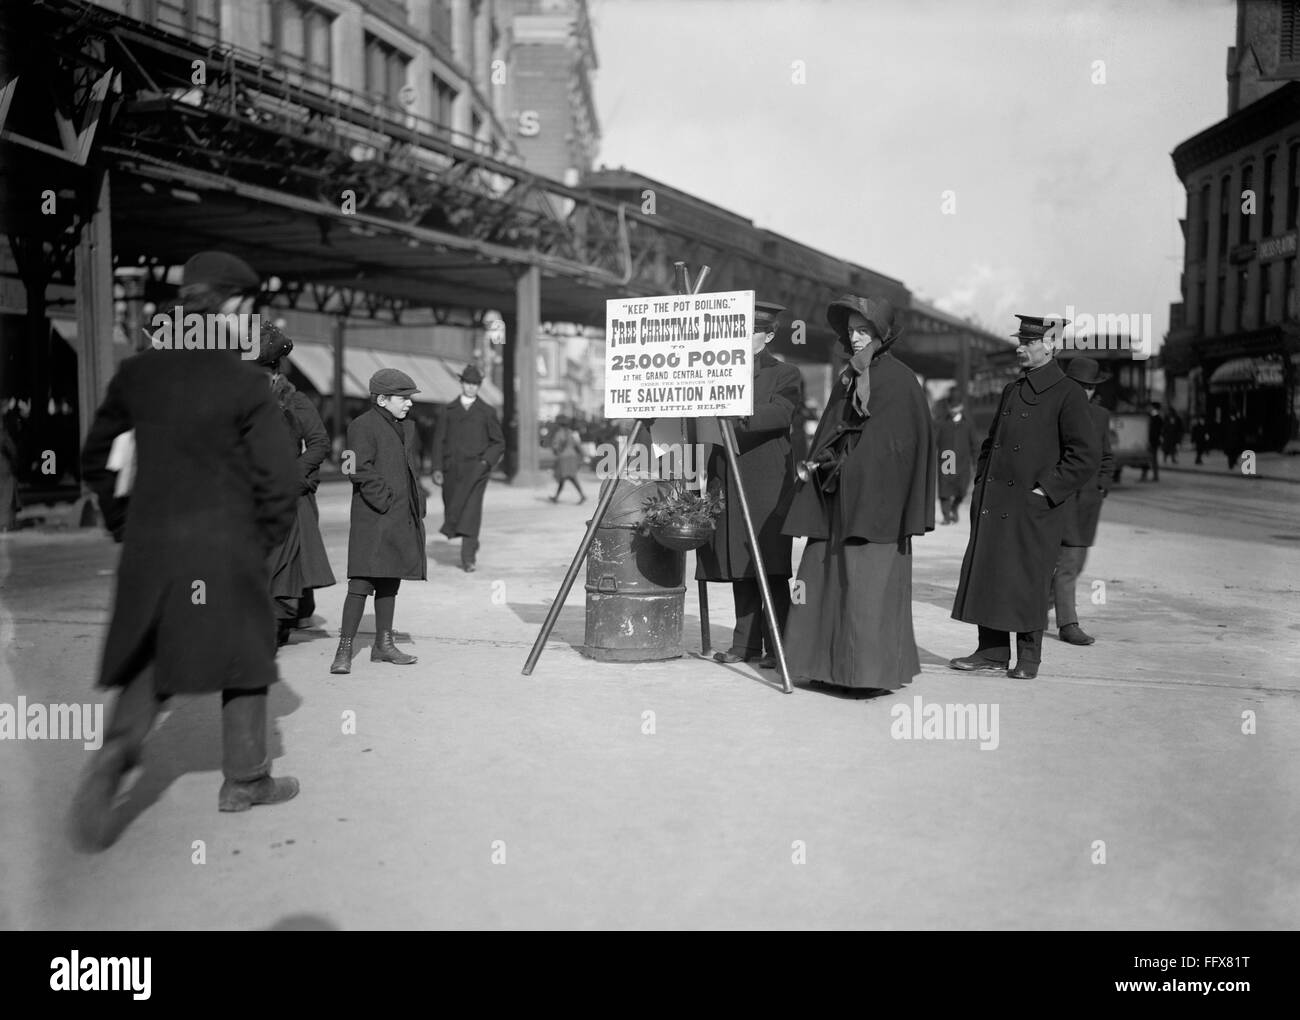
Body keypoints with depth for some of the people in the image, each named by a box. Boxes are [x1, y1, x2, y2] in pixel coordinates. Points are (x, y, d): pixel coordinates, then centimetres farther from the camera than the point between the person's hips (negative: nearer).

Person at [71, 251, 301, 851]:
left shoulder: (138, 373, 3)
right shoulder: (245, 383, -12)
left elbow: (95, 458, 11)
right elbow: (279, 478, -13)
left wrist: (122, 525, 18)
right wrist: (267, 540, 2)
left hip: (149, 547, 4)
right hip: (227, 547, -4)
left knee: (148, 665, 17)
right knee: (244, 658, 13)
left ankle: (113, 756, -5)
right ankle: (245, 781, 24)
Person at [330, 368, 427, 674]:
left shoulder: (407, 427, 17)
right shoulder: (362, 426, -8)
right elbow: (362, 472, -16)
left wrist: (417, 508, 14)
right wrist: (386, 502, -18)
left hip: (403, 520, 8)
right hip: (373, 520, -8)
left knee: (390, 582, 14)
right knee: (362, 582, -9)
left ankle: (383, 643, 23)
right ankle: (344, 649, -4)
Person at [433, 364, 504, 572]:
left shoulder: (487, 412, 8)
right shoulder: (449, 411, 12)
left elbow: (499, 443, 10)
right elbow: (439, 441, 11)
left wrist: (487, 461, -6)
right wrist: (437, 468, 1)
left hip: (475, 469, -3)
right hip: (452, 469, 3)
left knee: (471, 512, -13)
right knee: (452, 512, 6)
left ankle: (468, 558, -12)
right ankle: (472, 546, 30)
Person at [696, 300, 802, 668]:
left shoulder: (785, 374, 3)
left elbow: (781, 413, -16)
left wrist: (738, 416, -29)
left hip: (767, 484, -5)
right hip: (728, 483, 5)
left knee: (771, 568, -6)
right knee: (739, 568, 7)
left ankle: (777, 647, 0)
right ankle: (745, 644, 14)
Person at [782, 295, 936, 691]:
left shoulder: (900, 380, -5)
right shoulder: (847, 379, 16)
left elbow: (898, 443, -11)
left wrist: (848, 463, -14)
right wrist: (821, 462, 1)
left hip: (876, 497, -7)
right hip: (838, 499, 7)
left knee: (870, 581, -6)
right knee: (825, 577, 6)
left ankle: (873, 669, 2)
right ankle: (831, 663, 15)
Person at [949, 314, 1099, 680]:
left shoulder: (1068, 395, -6)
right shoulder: (1011, 390, 15)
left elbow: (1086, 455, -9)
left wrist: (1047, 490, -13)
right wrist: (982, 481, 11)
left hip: (1034, 509, -6)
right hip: (993, 505, 6)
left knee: (1028, 581, 0)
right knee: (987, 574, 7)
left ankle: (1028, 658, 14)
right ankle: (992, 652, 17)